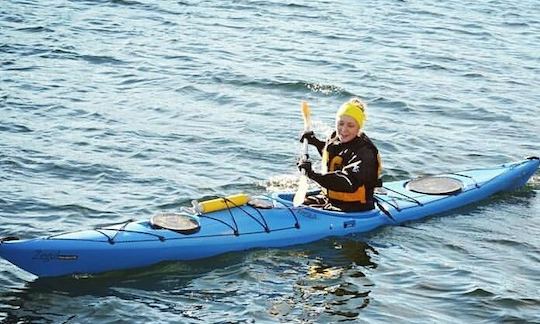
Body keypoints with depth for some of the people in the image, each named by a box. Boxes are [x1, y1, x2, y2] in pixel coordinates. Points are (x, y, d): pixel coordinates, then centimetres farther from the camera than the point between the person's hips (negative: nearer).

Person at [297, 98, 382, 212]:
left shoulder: (364, 153, -23)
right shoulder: (335, 139, 4)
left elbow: (349, 184, -38)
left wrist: (313, 174, -43)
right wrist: (315, 142, 17)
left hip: (355, 209, -9)